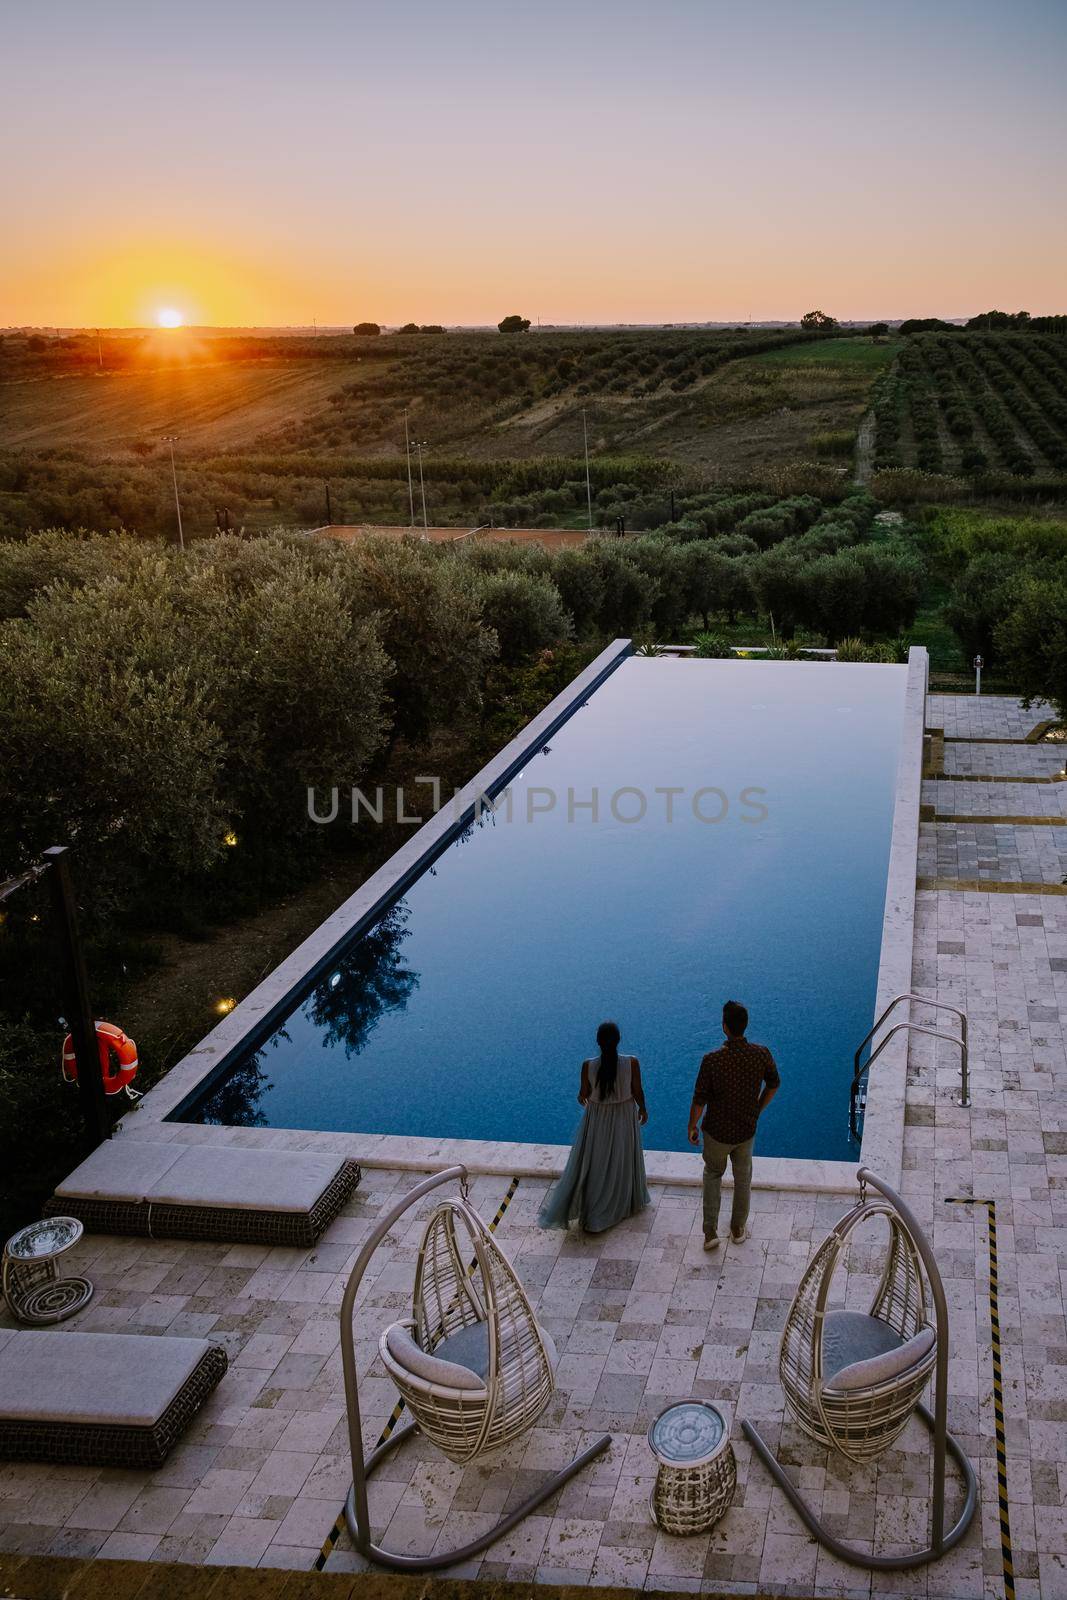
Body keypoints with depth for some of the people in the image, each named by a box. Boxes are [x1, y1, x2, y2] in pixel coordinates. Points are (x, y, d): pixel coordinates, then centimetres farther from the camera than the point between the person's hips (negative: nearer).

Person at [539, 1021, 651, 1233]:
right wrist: (643, 1109, 11)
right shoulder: (632, 1063, -21)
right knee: (624, 1160, 22)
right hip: (624, 1118, 0)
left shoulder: (588, 1066, -21)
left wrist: (582, 1099, 16)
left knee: (593, 1163, 16)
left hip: (597, 1119, 0)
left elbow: (584, 1095, -8)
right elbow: (638, 1092, -9)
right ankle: (630, 1201, 41)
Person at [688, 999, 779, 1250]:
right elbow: (773, 1084, 2)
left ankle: (710, 1232, 21)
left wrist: (692, 1127, -1)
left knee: (713, 1175, 23)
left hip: (717, 1131, -2)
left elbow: (699, 1099, -18)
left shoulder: (712, 1060, -27)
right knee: (743, 1179, 24)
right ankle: (738, 1229, 39)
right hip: (747, 1131, 2)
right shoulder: (761, 1054, -17)